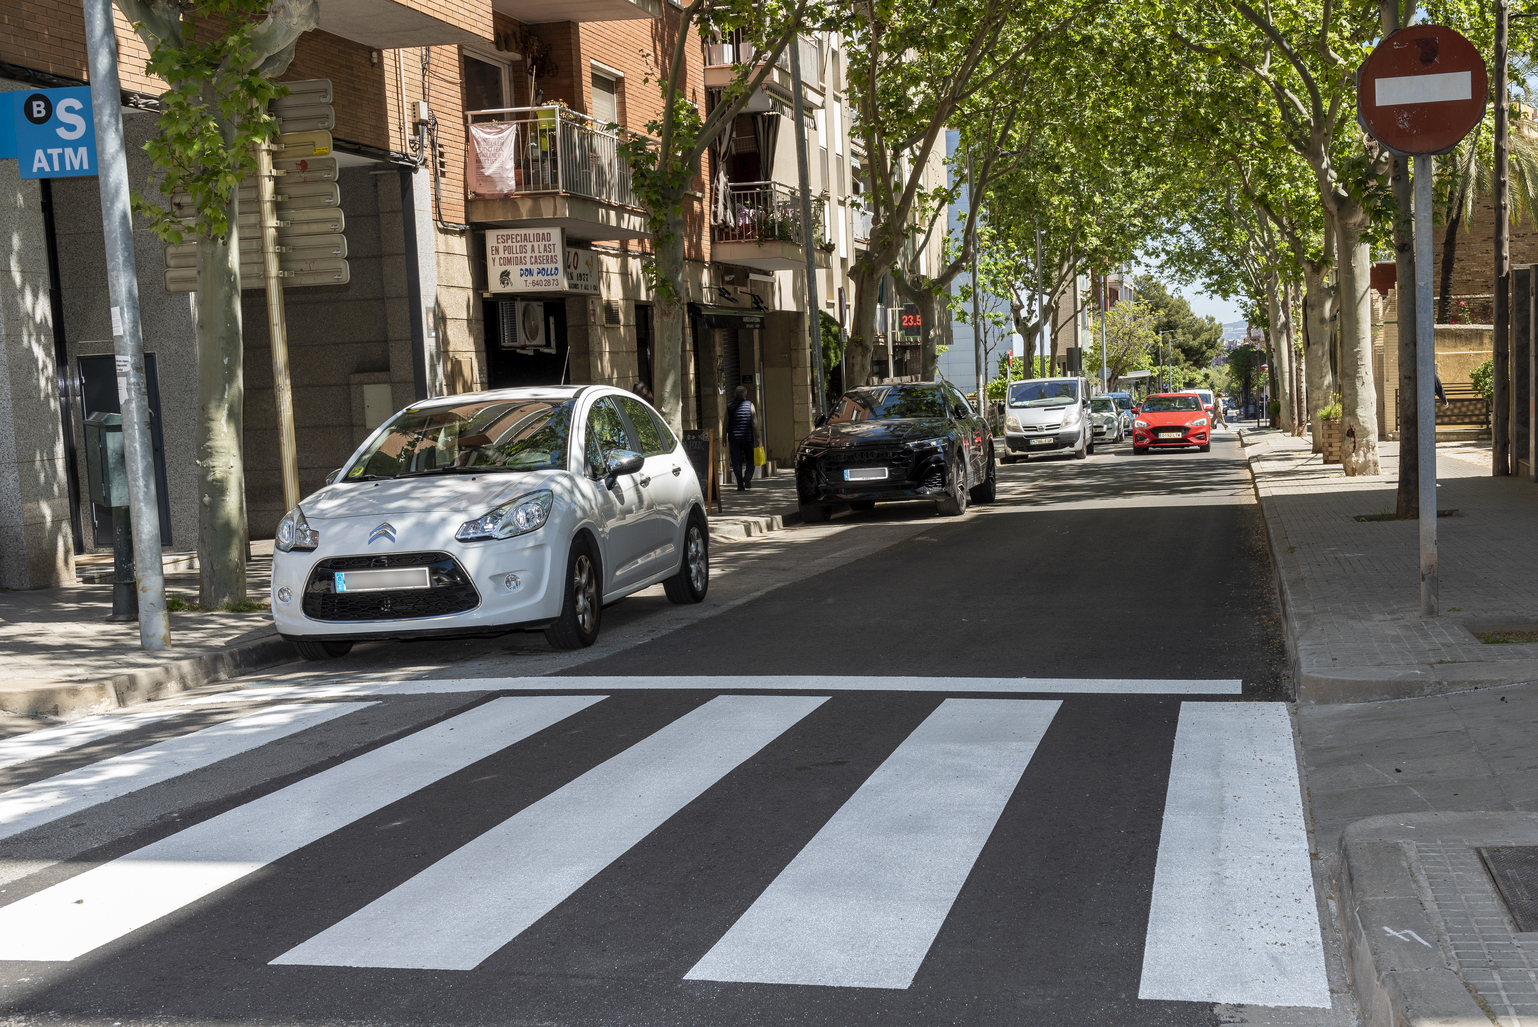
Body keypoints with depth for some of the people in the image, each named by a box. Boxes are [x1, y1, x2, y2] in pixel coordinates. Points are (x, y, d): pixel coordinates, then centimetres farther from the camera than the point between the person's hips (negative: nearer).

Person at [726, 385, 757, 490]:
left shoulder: (729, 406, 2)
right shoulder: (749, 405, -1)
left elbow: (726, 423, 1)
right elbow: (754, 421, -4)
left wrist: (725, 438, 7)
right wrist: (756, 436, 0)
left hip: (734, 437, 1)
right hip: (747, 437, -1)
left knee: (736, 461, 4)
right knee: (750, 459, 11)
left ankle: (740, 484, -4)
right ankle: (747, 476, -14)